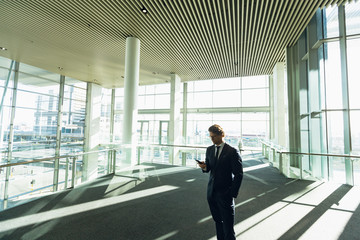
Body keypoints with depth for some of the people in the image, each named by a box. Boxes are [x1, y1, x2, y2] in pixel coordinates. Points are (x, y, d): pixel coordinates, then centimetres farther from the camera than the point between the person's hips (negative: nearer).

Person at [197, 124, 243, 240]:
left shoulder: (232, 151, -9)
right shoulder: (209, 150, 6)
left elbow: (238, 174, -7)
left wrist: (233, 193, -10)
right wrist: (204, 167, -10)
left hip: (225, 193, -5)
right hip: (212, 192, 5)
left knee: (228, 225, 2)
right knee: (218, 221, 18)